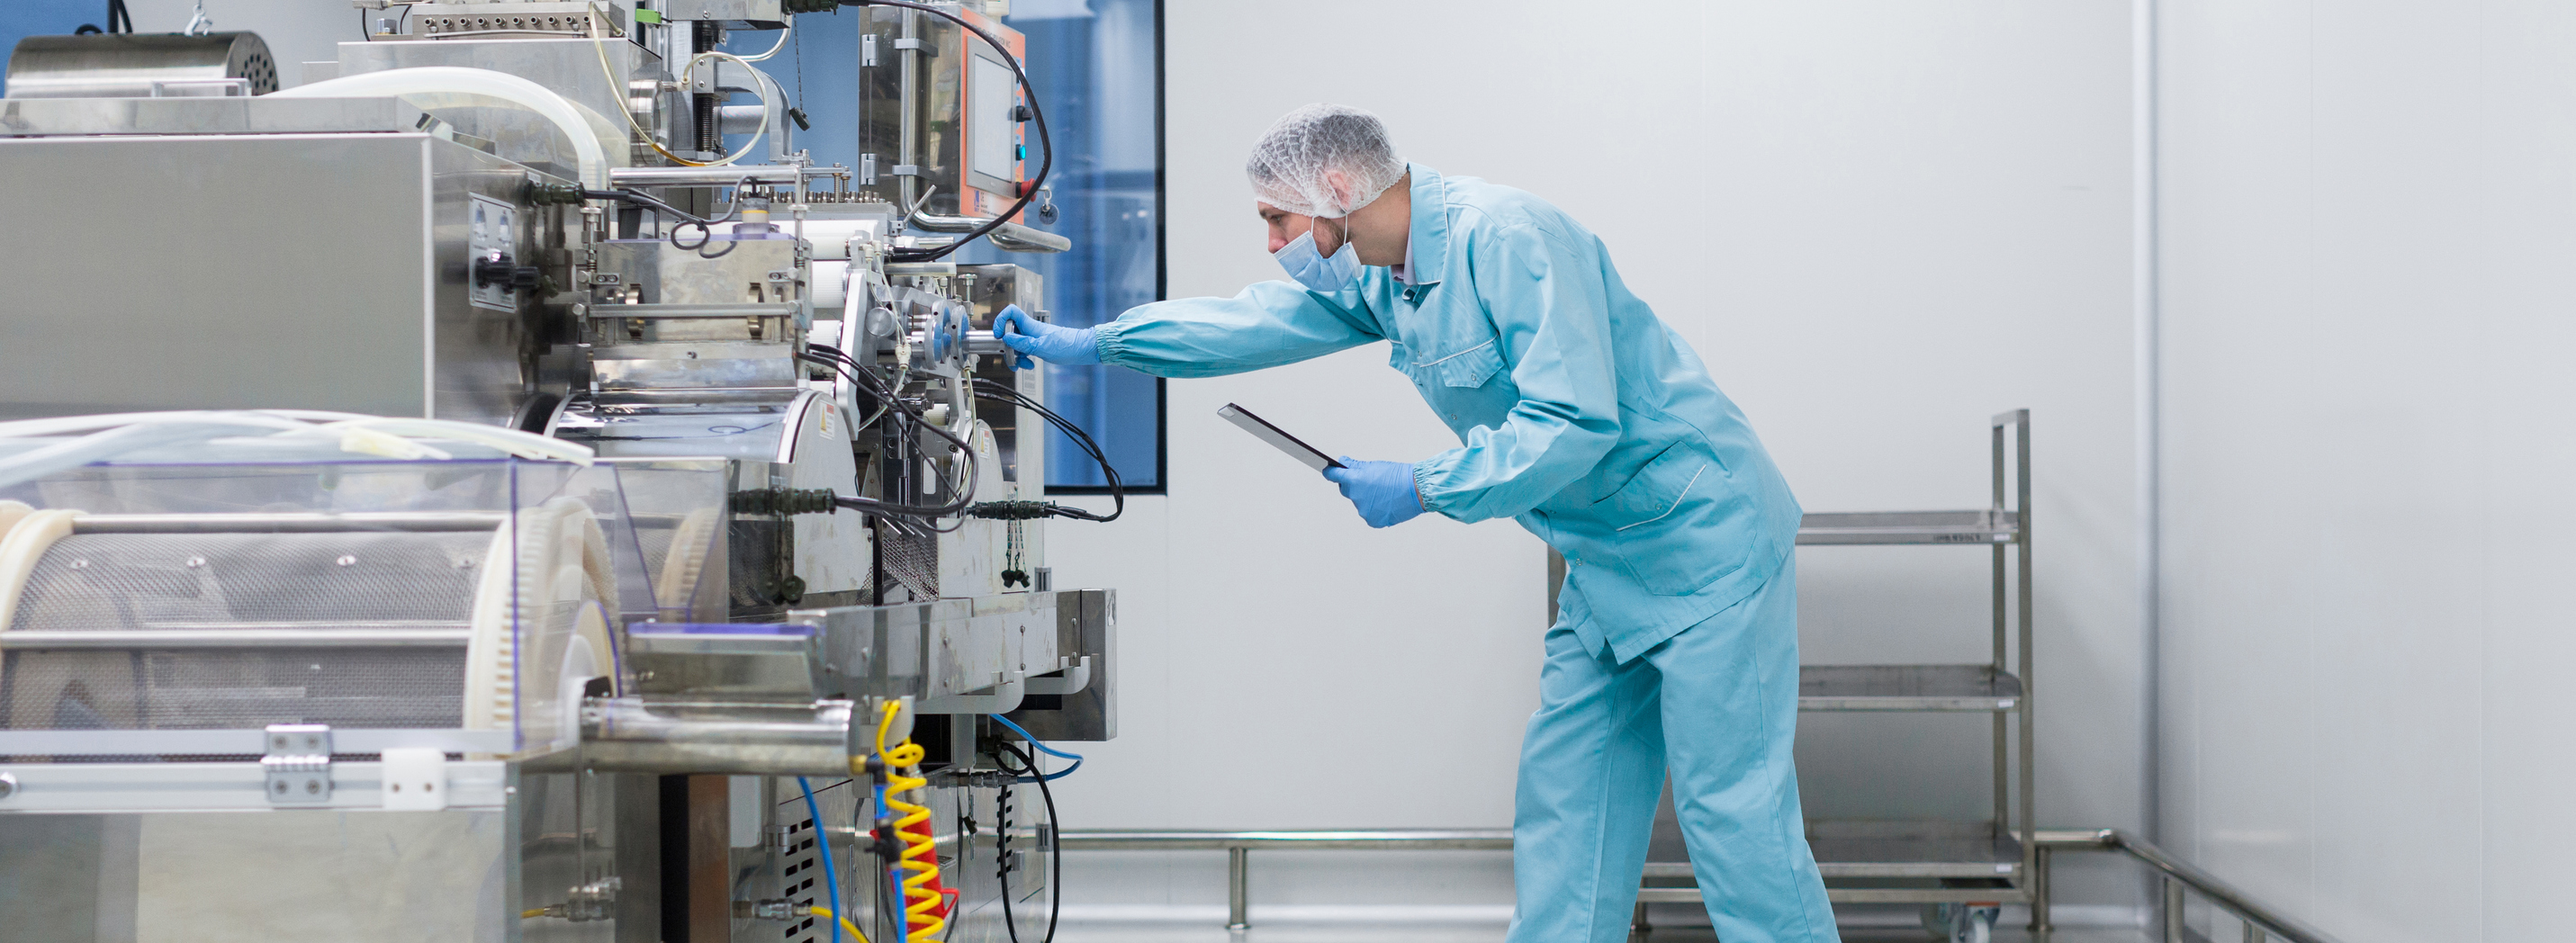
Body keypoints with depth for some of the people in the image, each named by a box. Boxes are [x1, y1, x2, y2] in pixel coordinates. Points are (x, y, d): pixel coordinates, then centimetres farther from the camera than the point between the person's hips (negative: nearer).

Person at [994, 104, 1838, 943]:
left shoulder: (1506, 238, -22)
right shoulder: (1382, 278, 8)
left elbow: (1575, 421, -28)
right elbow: (1255, 323, 19)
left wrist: (1421, 488, -20)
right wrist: (1087, 344, 18)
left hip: (1702, 538, -9)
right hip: (1609, 563, 9)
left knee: (1729, 806, -8)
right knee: (1564, 798, 9)